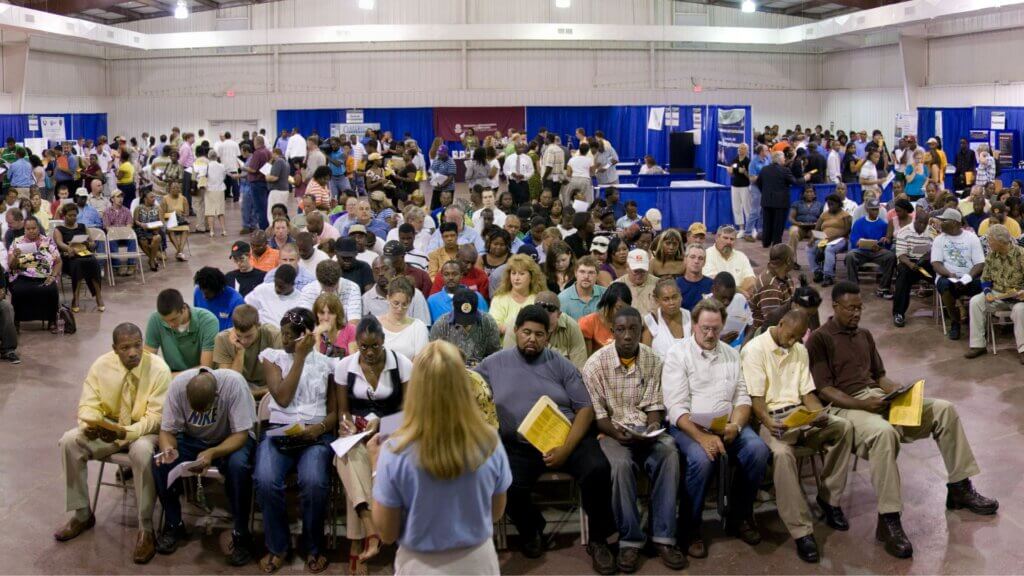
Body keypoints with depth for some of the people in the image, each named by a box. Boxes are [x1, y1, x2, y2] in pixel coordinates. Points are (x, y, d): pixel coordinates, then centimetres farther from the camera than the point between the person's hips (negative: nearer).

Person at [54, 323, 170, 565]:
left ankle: (146, 528, -24)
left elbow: (156, 416, -19)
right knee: (69, 441, -19)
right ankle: (82, 514, -3)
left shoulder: (159, 369, -19)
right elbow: (89, 404, -4)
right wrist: (89, 424, -28)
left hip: (145, 431, -4)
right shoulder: (101, 365, -8)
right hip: (108, 427, 5)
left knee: (142, 452, -38)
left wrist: (127, 432, -36)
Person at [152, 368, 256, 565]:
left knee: (238, 465, -35)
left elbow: (241, 434, -27)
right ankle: (173, 525, -1)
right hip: (192, 439, 3)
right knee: (160, 462, -24)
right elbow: (167, 430, -13)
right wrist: (168, 449, -35)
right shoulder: (178, 385, -23)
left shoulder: (234, 383, -31)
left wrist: (212, 453, -42)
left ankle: (241, 534, -16)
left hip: (232, 439, -3)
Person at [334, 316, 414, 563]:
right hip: (356, 431, 1)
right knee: (351, 455, -36)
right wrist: (348, 426, -15)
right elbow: (343, 410, 9)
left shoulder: (402, 364, -3)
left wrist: (380, 422, -18)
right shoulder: (344, 366, 2)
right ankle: (370, 530, -45)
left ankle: (359, 539, -29)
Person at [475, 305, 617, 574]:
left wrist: (567, 449, -12)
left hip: (567, 439, 0)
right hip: (518, 447, 0)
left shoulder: (560, 364, 7)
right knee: (508, 487, -30)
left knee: (597, 469, -28)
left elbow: (585, 408, 3)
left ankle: (598, 540, -3)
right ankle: (532, 531, 7)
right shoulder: (494, 364, 9)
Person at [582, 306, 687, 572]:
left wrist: (653, 427, -14)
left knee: (669, 454, -30)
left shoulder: (653, 360, 3)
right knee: (621, 464, -35)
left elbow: (654, 405, 6)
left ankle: (663, 536, -25)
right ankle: (630, 540, -22)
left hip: (645, 429, 3)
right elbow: (596, 413, -7)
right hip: (611, 430, -2)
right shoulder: (596, 363, -6)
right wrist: (616, 433, -22)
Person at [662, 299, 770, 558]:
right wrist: (702, 437, -24)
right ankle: (691, 527, -13)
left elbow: (742, 397, 11)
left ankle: (739, 517, -2)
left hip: (726, 425, 4)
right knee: (701, 459, -35)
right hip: (688, 425, -4)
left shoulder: (731, 354, 15)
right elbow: (676, 407, -10)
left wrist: (736, 425, -12)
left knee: (758, 450, -24)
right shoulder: (677, 354, -1)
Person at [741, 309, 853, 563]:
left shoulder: (800, 351, 15)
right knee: (782, 453, -37)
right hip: (769, 418, -6)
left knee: (843, 427, -19)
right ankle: (802, 531, -32)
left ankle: (828, 497, -4)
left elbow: (807, 392, 11)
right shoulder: (754, 350, -7)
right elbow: (755, 398, -12)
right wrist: (769, 422, -30)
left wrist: (820, 414, -10)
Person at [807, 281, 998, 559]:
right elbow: (824, 390, -12)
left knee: (944, 409, -6)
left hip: (877, 397, 8)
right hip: (845, 406, -8)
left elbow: (880, 376, 20)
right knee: (884, 432, -40)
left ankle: (959, 487, 5)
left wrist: (901, 391, -1)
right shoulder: (819, 339, -5)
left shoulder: (864, 335, 19)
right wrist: (863, 404, -23)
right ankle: (888, 520, -36)